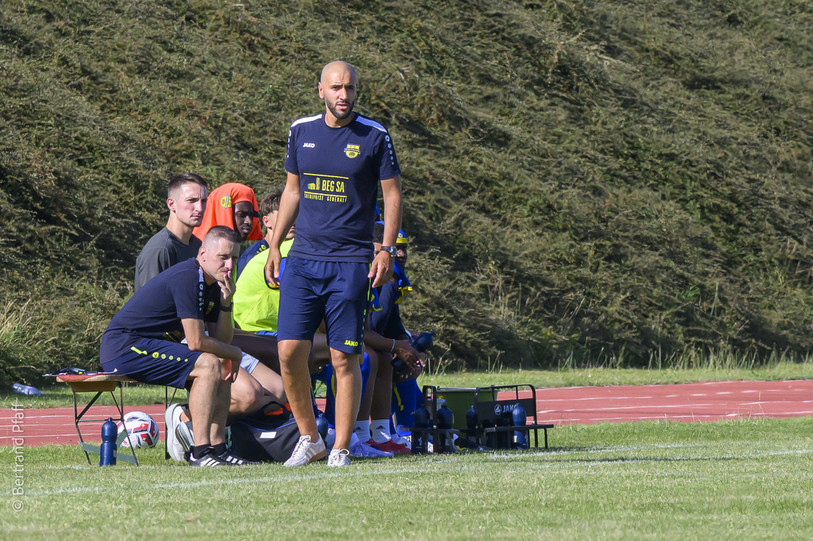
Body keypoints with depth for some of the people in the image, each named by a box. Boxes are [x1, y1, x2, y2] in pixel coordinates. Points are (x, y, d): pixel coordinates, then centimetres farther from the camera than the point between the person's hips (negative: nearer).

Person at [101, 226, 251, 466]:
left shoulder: (212, 283, 11)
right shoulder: (186, 278, -20)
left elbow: (221, 341, 9)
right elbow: (196, 342, -22)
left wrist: (226, 303, -6)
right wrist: (234, 354, -5)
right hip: (123, 346, -10)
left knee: (222, 366, 10)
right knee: (208, 364, -22)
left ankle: (217, 448, 4)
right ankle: (200, 452, -26)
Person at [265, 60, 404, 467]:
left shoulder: (374, 137, -1)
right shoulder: (301, 132, 9)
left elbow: (392, 194, 2)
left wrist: (387, 251, -7)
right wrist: (274, 245, 15)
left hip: (351, 262, -3)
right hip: (303, 259, 3)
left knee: (344, 359, -4)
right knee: (290, 351, -5)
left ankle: (340, 449, 4)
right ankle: (309, 438, 11)